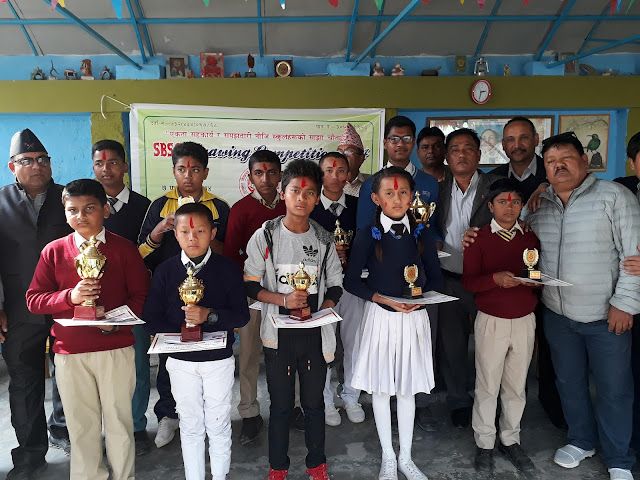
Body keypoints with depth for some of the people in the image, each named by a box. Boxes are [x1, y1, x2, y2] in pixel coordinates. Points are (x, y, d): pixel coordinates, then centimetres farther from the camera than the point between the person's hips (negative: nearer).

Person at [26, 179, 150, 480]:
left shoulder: (124, 249, 0)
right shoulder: (54, 251, 3)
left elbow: (141, 296, -1)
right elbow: (33, 299, 2)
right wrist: (70, 296, -15)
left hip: (117, 348, -1)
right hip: (70, 353, 1)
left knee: (119, 420, 9)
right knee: (81, 424, 12)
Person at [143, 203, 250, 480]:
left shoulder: (228, 269, -6)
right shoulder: (165, 271, -3)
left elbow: (242, 315, -10)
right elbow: (151, 319, -5)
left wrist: (210, 315, -24)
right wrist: (180, 334, -20)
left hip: (219, 360, -1)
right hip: (181, 361, 1)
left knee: (218, 426, 11)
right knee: (190, 426, 15)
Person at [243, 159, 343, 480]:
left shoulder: (324, 240, 2)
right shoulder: (265, 236, -5)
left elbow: (335, 286, 8)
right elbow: (250, 285, -3)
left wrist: (322, 309, -11)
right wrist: (283, 300, -17)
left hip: (316, 334, 2)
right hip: (279, 335, -2)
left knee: (314, 402, 14)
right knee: (281, 404, 11)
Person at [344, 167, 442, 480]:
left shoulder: (422, 234, 0)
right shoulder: (368, 235, -7)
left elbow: (435, 279, 6)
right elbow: (351, 281, -5)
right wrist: (382, 298, -18)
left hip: (414, 318, 2)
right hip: (380, 317, -2)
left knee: (407, 388, 13)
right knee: (381, 388, 9)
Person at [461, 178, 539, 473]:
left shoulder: (530, 237, 8)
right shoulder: (479, 238, -3)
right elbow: (468, 281, -8)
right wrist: (496, 278, -24)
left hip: (524, 321, 3)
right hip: (491, 321, -3)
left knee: (517, 385, 11)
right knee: (487, 385, 4)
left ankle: (511, 440, 28)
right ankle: (484, 443, 20)